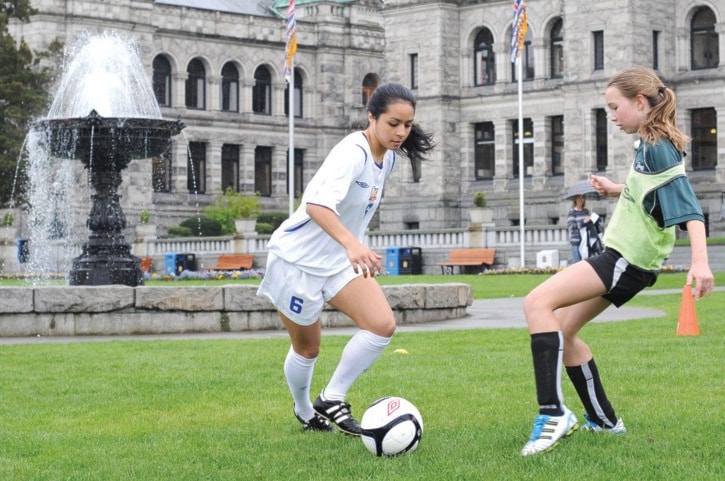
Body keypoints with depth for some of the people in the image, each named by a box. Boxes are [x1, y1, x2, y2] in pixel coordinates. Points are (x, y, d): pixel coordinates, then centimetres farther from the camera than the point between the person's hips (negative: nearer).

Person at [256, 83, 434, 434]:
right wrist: (352, 244, -58)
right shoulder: (352, 153, -28)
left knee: (383, 326, -13)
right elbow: (317, 204, -45)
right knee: (307, 347, 9)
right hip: (297, 260, -7)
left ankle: (331, 400, 2)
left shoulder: (389, 158, -1)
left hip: (340, 260, 7)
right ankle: (304, 411, 39)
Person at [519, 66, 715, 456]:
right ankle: (604, 420, 25)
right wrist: (617, 191, 17)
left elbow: (689, 207, -26)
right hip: (621, 257, 10)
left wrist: (700, 261, -36)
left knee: (537, 303, -20)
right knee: (562, 330, 16)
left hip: (627, 261, -10)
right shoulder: (648, 146, 13)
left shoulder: (659, 149, -16)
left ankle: (552, 414, -24)